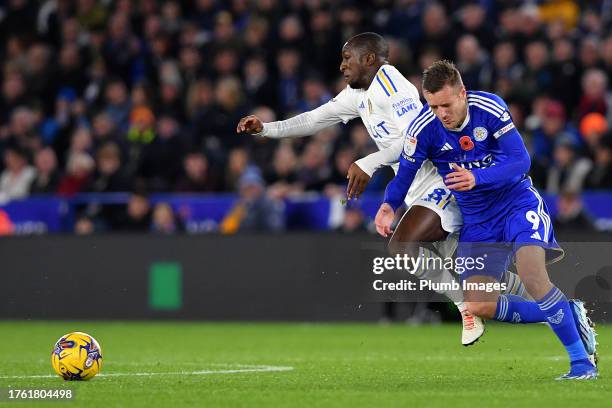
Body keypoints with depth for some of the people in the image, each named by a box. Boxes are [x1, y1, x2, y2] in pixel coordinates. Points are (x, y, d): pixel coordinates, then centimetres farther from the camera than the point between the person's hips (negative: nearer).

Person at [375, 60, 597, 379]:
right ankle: (569, 315, 10)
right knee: (478, 306, -6)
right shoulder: (423, 128, -13)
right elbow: (405, 173, -3)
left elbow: (520, 160, -21)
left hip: (517, 201, -4)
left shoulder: (490, 108, -19)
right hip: (477, 219, 4)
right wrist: (389, 205, -24)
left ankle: (582, 361, -19)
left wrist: (477, 179, -37)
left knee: (532, 276, -29)